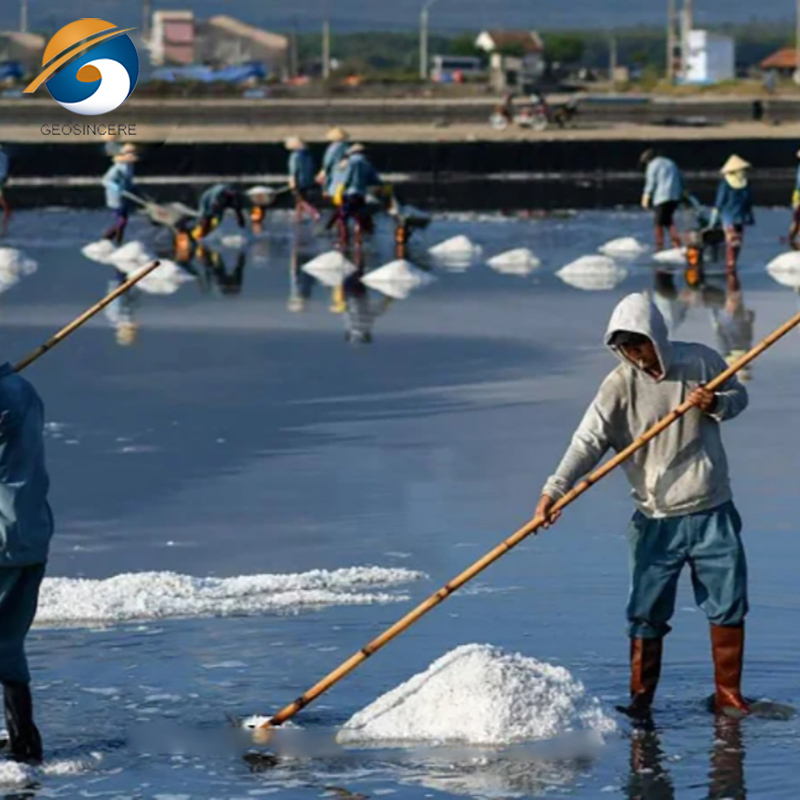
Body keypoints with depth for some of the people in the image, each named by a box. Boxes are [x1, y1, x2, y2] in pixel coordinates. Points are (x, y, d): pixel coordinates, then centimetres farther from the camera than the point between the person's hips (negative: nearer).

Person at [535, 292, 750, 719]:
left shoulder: (701, 362, -5)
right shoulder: (621, 384, -12)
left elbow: (738, 394, 13)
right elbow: (588, 440, -20)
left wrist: (716, 404, -12)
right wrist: (554, 490, -34)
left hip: (712, 512, 2)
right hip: (657, 520, -2)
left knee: (729, 605, 7)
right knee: (646, 615, 0)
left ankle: (728, 695, 21)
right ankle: (641, 700, 12)